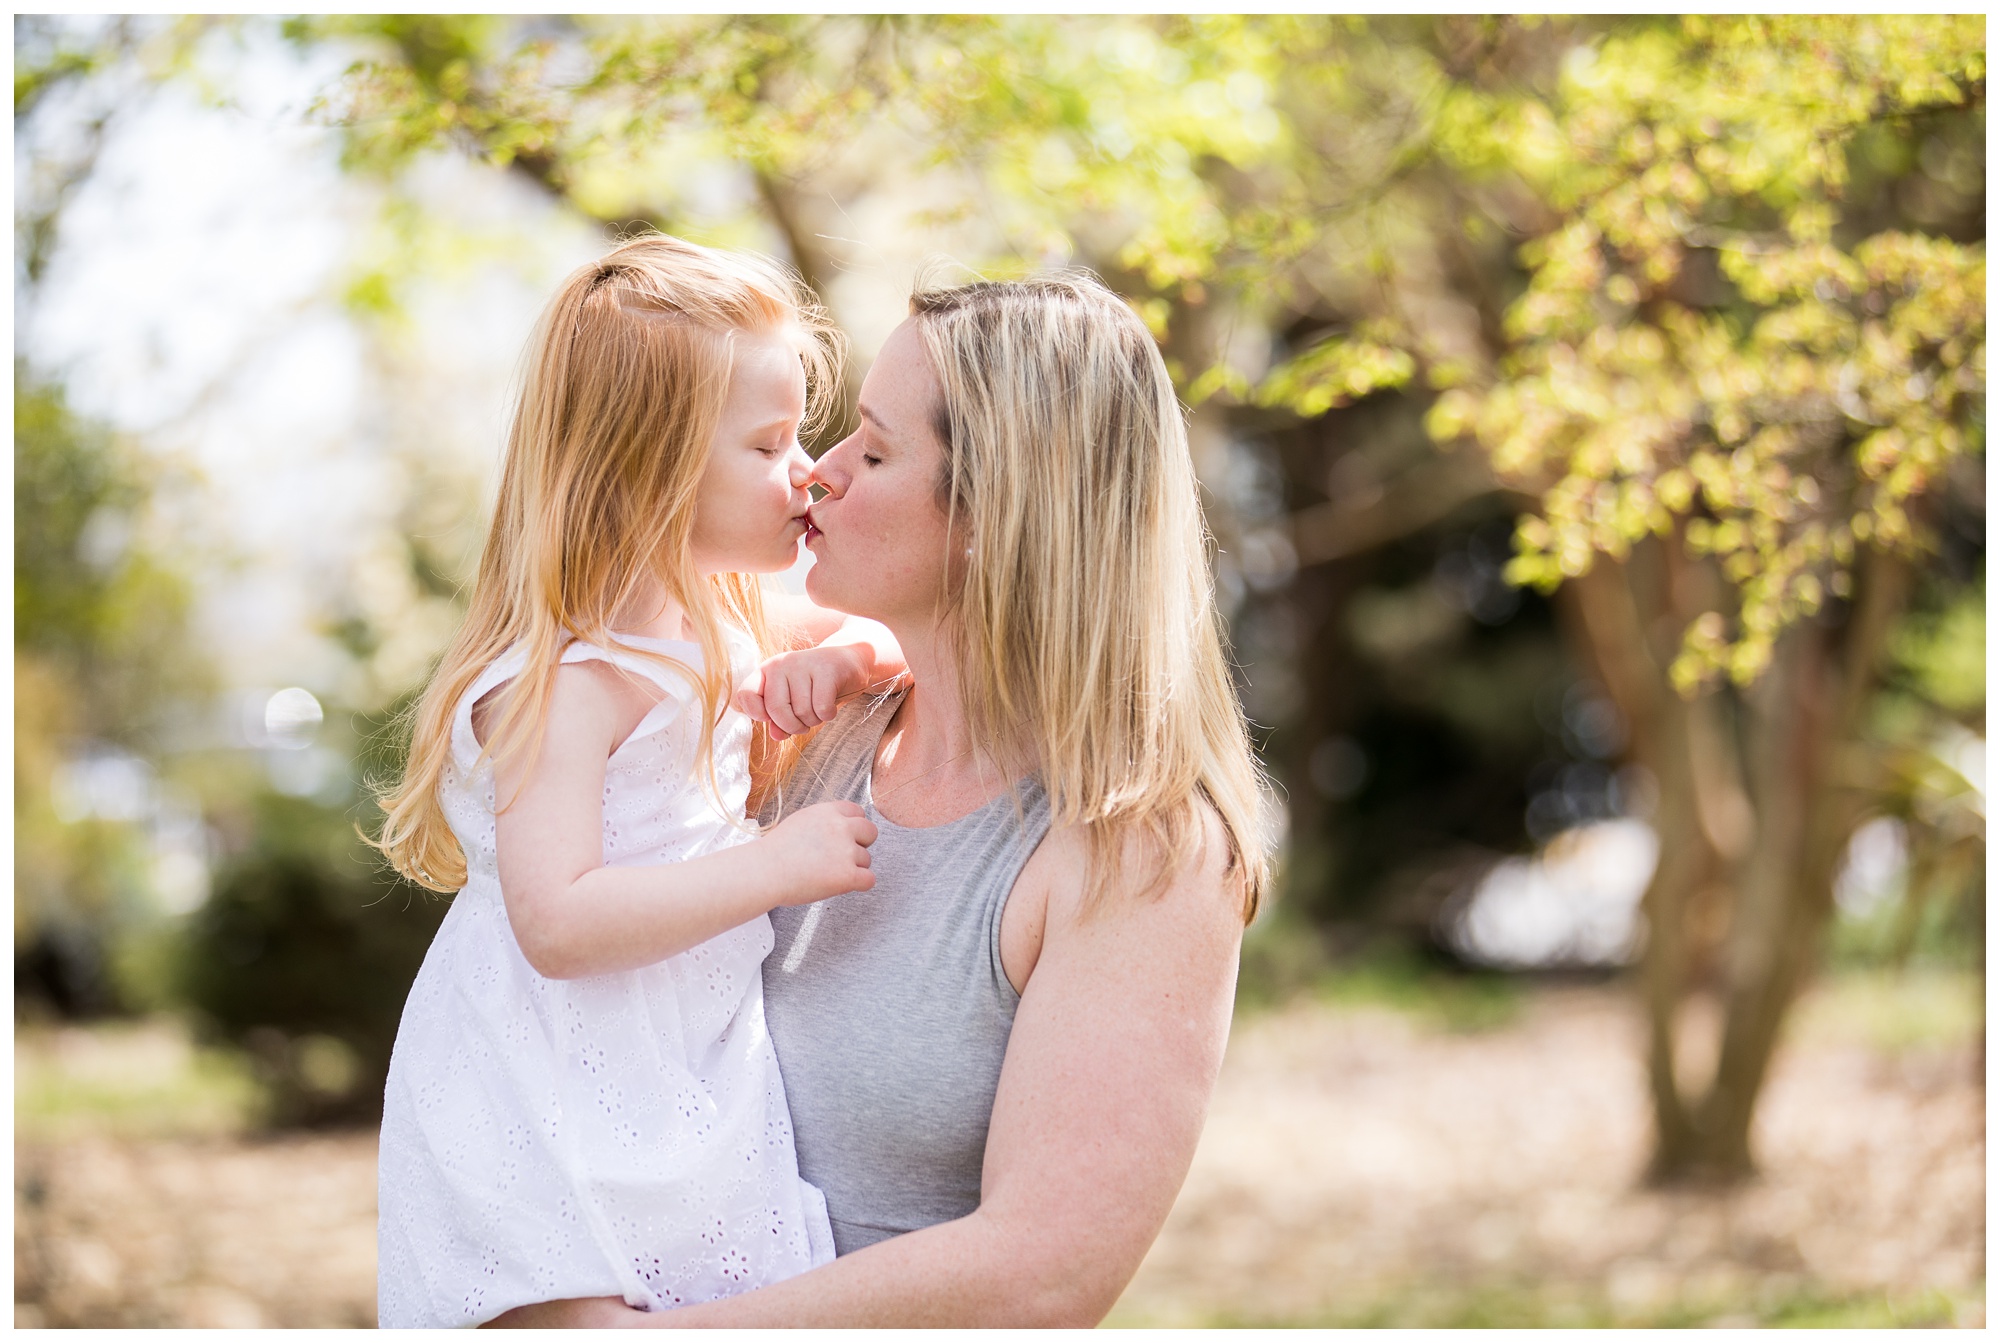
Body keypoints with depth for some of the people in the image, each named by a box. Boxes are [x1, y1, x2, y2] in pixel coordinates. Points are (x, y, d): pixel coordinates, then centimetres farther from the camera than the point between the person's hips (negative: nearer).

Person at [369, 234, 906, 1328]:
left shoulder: (709, 615, 6)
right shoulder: (565, 682, -23)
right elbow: (557, 921, -30)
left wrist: (852, 652, -4)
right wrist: (780, 865, -31)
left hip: (683, 1067, 9)